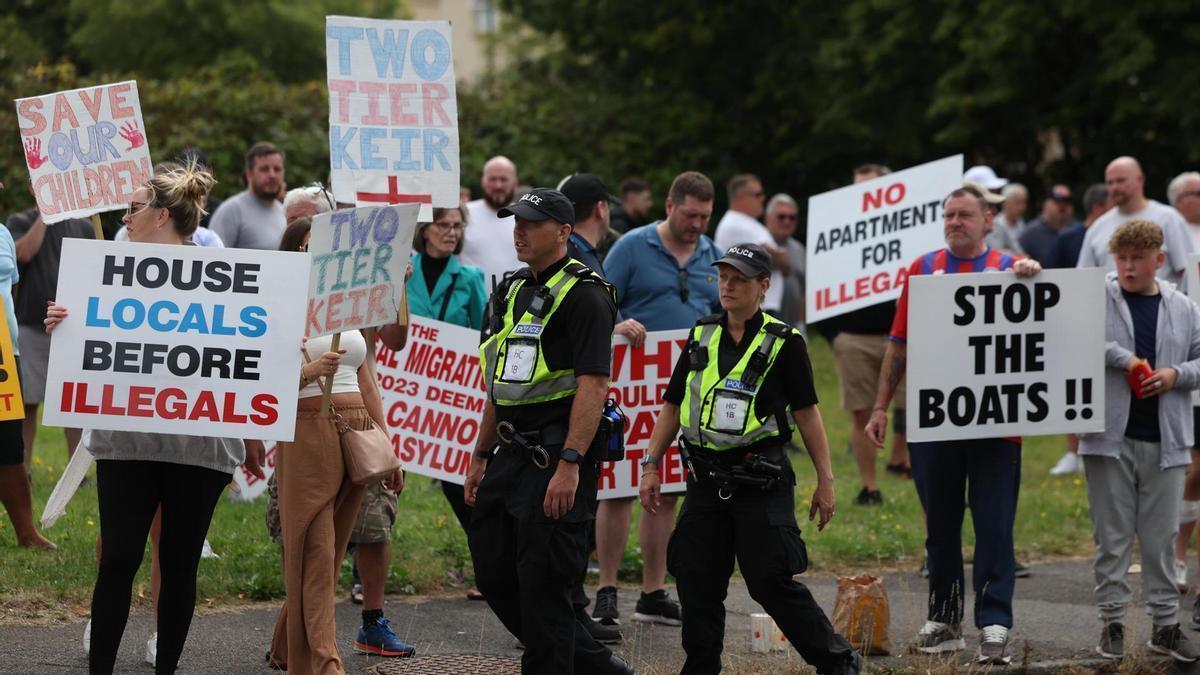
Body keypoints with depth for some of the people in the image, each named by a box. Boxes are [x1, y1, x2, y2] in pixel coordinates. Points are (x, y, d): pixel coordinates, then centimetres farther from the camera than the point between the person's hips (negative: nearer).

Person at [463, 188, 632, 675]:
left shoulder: (584, 294, -11)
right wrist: (479, 457, 21)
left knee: (542, 584, -7)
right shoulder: (515, 292, 17)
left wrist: (569, 465, -25)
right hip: (513, 454, 9)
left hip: (556, 458, -9)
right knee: (495, 575, 11)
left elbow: (593, 386, -19)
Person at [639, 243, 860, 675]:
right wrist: (651, 466, 10)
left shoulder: (783, 343, -2)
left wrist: (825, 480, -2)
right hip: (706, 478, 5)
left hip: (761, 481, -5)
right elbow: (672, 407, 15)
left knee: (772, 582, -7)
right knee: (696, 581, 3)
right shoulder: (701, 337, 11)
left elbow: (807, 413, 0)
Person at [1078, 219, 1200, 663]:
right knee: (1112, 535, 3)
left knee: (1161, 537, 7)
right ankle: (1112, 621, 11)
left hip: (1164, 441, 2)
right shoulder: (1095, 296, 0)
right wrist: (1123, 359, -16)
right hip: (1110, 438, -2)